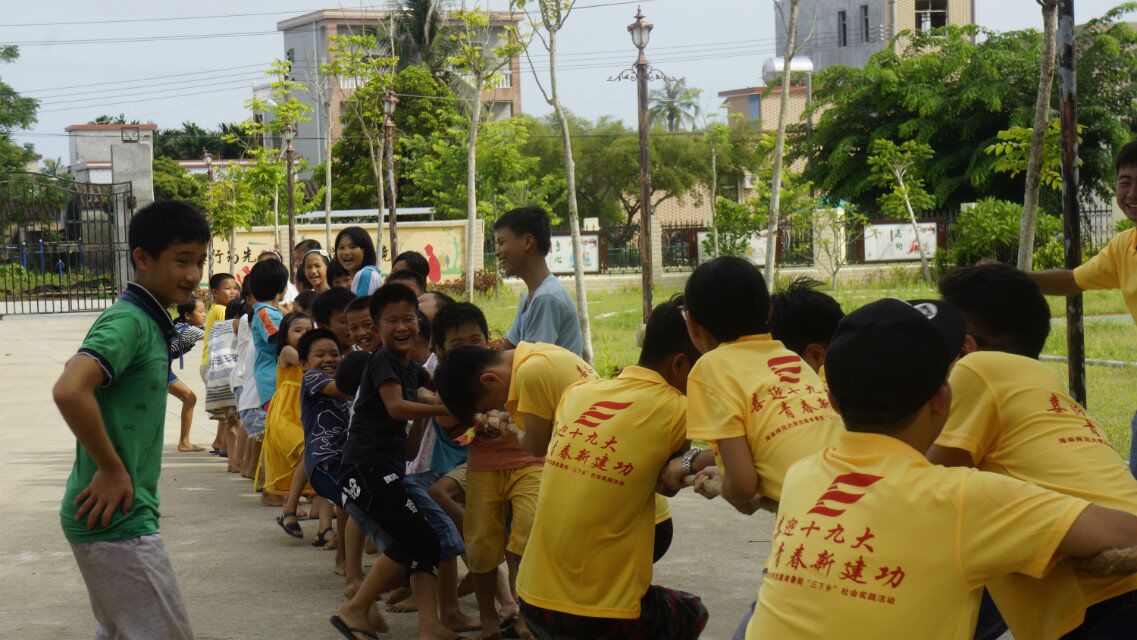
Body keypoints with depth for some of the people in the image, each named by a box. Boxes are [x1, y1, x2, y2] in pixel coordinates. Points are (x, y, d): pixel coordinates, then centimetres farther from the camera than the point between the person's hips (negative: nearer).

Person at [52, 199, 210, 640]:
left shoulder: (149, 323, 13)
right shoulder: (128, 322, -17)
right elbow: (68, 391, -32)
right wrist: (112, 470, -22)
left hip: (119, 516, 10)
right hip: (117, 520, -10)